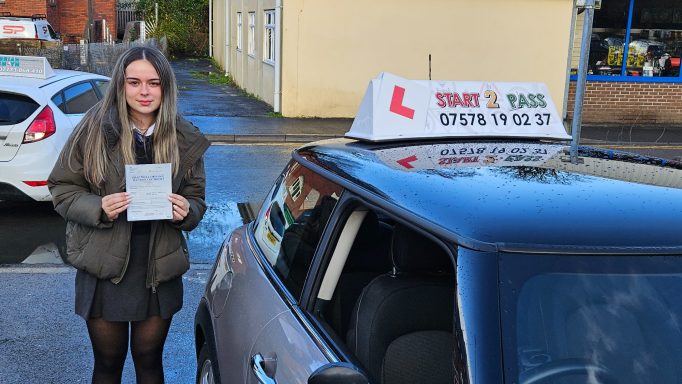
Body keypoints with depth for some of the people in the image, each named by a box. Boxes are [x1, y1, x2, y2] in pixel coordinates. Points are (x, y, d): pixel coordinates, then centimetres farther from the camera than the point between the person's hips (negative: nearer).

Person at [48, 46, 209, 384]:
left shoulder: (184, 139, -1)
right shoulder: (94, 128, -8)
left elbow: (197, 198, 8)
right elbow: (61, 188, -1)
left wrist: (186, 211, -16)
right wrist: (98, 208, -20)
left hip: (160, 269, 2)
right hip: (104, 269, -1)